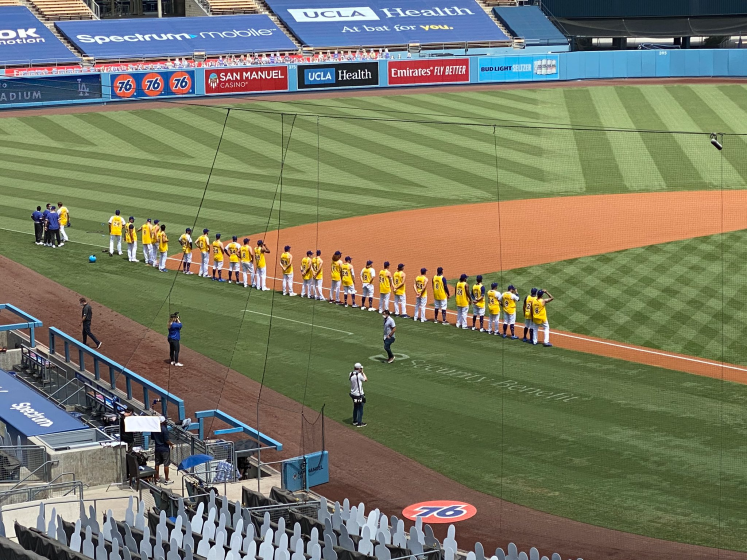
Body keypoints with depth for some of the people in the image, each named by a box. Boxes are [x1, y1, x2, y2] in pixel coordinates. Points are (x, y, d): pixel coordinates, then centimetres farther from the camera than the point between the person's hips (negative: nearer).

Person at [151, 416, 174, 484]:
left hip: (157, 448, 6)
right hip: (165, 449, -6)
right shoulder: (164, 429, -20)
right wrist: (171, 444, -1)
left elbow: (152, 438, 9)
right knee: (166, 464, 1)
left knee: (157, 463, 16)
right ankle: (167, 480, 4)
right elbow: (167, 440, -19)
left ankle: (157, 478, 26)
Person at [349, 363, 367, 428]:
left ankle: (355, 421, 31)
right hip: (359, 395, -7)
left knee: (355, 407, 22)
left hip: (353, 394, 7)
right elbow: (365, 379, -7)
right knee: (360, 408, 3)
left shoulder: (351, 374, -2)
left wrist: (360, 372, 8)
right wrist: (362, 372, 2)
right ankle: (359, 423, 7)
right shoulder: (359, 375, -22)